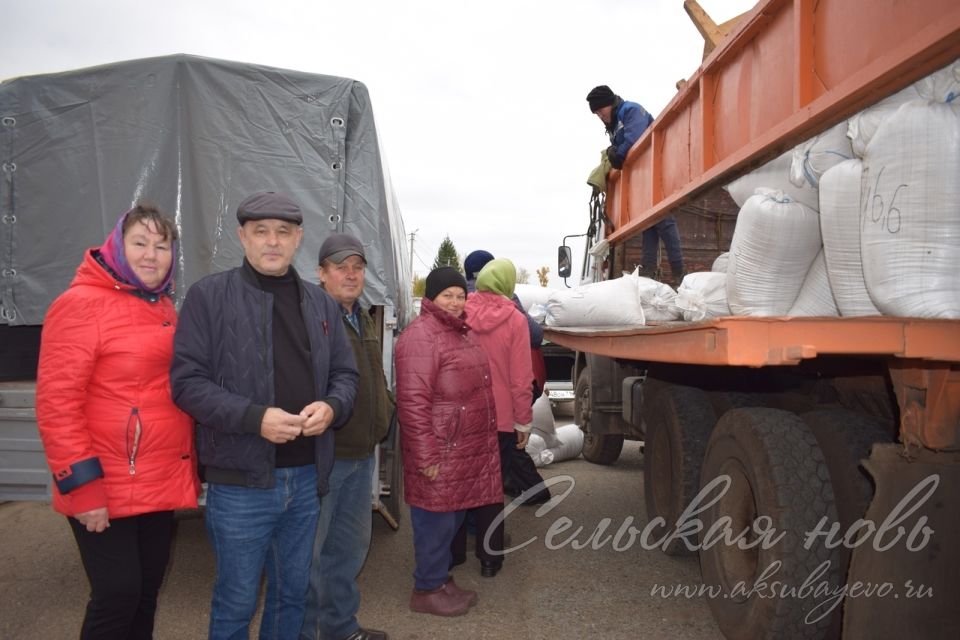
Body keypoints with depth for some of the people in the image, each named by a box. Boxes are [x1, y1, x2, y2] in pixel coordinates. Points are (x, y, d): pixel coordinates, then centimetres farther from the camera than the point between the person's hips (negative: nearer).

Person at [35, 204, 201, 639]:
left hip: (161, 485, 7)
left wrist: (188, 471, 15)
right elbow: (56, 402, -17)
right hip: (107, 491, -7)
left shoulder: (164, 308, 11)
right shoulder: (82, 304, -12)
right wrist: (81, 485, -18)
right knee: (117, 595, 1)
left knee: (147, 593, 16)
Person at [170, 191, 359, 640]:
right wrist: (255, 418, -22)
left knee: (293, 592, 20)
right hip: (241, 480, -4)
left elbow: (345, 374, 12)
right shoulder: (210, 295, -6)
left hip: (307, 476, 5)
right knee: (237, 601, 11)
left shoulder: (321, 303, 9)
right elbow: (187, 381, -10)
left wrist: (331, 407, -11)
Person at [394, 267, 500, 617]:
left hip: (466, 452, 9)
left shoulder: (459, 331, 14)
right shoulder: (420, 336, -16)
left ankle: (441, 579, 33)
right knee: (437, 521, 3)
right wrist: (426, 456, -21)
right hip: (440, 453, -9)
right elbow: (413, 403, -21)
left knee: (452, 518, 18)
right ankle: (427, 590, 20)